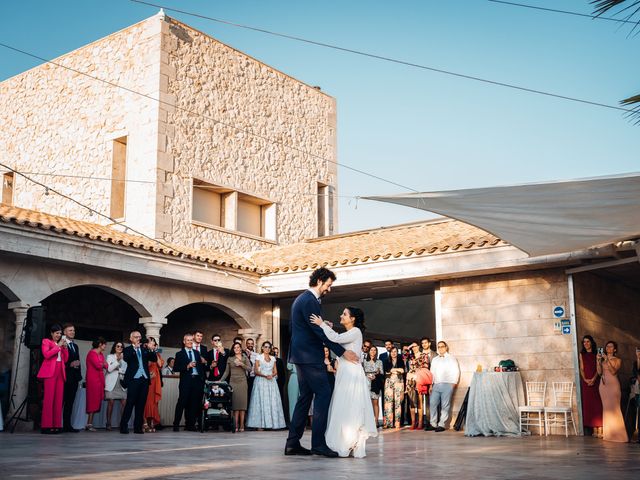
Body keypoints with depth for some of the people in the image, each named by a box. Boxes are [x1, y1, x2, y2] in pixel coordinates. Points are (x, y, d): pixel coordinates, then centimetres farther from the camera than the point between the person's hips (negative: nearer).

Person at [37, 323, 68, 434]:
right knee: (49, 398, -10)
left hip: (60, 372, 6)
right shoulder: (46, 341, 7)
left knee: (58, 399, 0)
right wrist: (58, 346, -8)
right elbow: (46, 354, -11)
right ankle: (46, 426, -10)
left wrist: (65, 347, 5)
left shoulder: (61, 343, 24)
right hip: (50, 372, -6)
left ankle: (57, 425, -1)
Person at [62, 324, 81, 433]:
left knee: (70, 402, 7)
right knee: (61, 401, -6)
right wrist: (70, 364, -16)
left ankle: (67, 425, 9)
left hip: (74, 378, 7)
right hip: (65, 377, -7)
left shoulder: (75, 346, 21)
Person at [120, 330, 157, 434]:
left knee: (141, 404, 5)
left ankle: (138, 427, 9)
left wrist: (151, 350, -9)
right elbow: (126, 358, -13)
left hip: (144, 379, 4)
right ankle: (123, 427, -2)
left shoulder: (145, 350, 18)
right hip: (133, 380, -4)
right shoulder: (128, 350, 7)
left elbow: (154, 359, 7)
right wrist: (134, 348, -19)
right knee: (130, 403, -7)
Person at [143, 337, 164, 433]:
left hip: (155, 379, 5)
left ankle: (152, 423, 4)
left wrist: (156, 355, 1)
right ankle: (145, 423, -8)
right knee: (147, 400, -9)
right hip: (147, 379, -5)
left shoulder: (157, 354, 17)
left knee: (154, 401, 2)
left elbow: (160, 364, 6)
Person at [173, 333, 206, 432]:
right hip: (186, 381, -4)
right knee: (182, 403, -5)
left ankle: (190, 425, 13)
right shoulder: (179, 354, 4)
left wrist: (202, 379, 6)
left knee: (194, 404, 5)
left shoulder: (196, 353, 17)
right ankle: (176, 425, 1)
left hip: (197, 380, 4)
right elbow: (175, 369, -4)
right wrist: (187, 366, -14)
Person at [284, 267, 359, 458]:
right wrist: (342, 352, -18)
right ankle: (318, 443, -11)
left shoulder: (303, 298, 18)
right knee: (324, 393, -9)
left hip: (302, 355, 11)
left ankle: (293, 443, 11)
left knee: (305, 396, 10)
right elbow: (319, 331, -19)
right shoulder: (309, 301, -15)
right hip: (309, 356, -11)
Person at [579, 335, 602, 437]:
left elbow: (598, 368, -2)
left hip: (595, 381, -2)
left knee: (597, 404, -7)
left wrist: (593, 379, -15)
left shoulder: (596, 354, 4)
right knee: (588, 404, -1)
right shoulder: (582, 354, 11)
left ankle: (599, 429, -9)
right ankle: (594, 429, 2)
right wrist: (585, 379, -9)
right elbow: (581, 369, 6)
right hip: (585, 382, 2)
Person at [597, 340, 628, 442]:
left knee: (614, 407, -9)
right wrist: (598, 361, -6)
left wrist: (607, 360, -18)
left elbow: (613, 371, -12)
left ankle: (617, 433, -6)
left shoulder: (618, 360, 3)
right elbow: (599, 372, 3)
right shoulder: (602, 359, 13)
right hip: (603, 384, 4)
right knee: (606, 407, 2)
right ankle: (608, 432, 4)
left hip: (613, 384, -4)